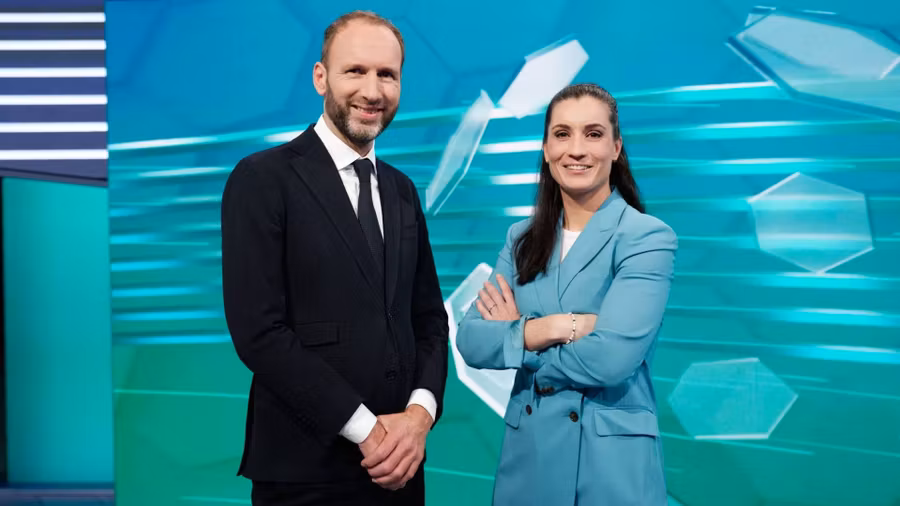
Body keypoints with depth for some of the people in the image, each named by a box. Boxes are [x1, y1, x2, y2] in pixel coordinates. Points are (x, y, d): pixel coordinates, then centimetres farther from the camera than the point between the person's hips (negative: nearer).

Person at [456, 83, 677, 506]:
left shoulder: (648, 237, -10)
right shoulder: (522, 238, 5)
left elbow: (610, 358, -21)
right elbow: (470, 342, -3)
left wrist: (514, 337, -9)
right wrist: (552, 328, -18)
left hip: (612, 459, -4)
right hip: (526, 452, 5)